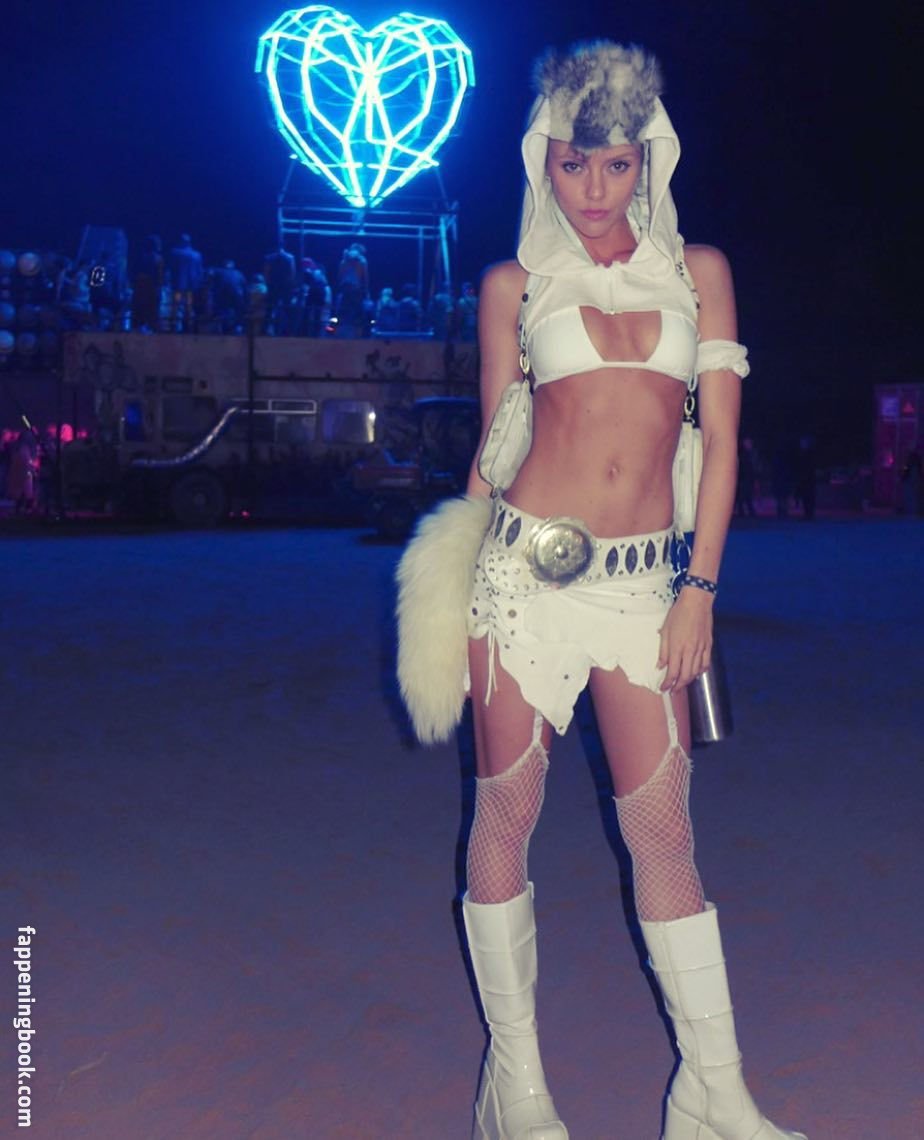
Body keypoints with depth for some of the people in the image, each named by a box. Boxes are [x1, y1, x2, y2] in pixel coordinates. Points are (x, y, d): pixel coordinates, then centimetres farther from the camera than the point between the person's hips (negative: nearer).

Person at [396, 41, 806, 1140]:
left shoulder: (697, 270, 11)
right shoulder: (514, 284, 9)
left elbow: (721, 439, 7)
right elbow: (494, 445, 11)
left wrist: (699, 588, -1)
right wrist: (460, 590, 10)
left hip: (643, 577, 1)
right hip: (526, 565, 0)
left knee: (664, 829, 2)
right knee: (505, 817, 4)